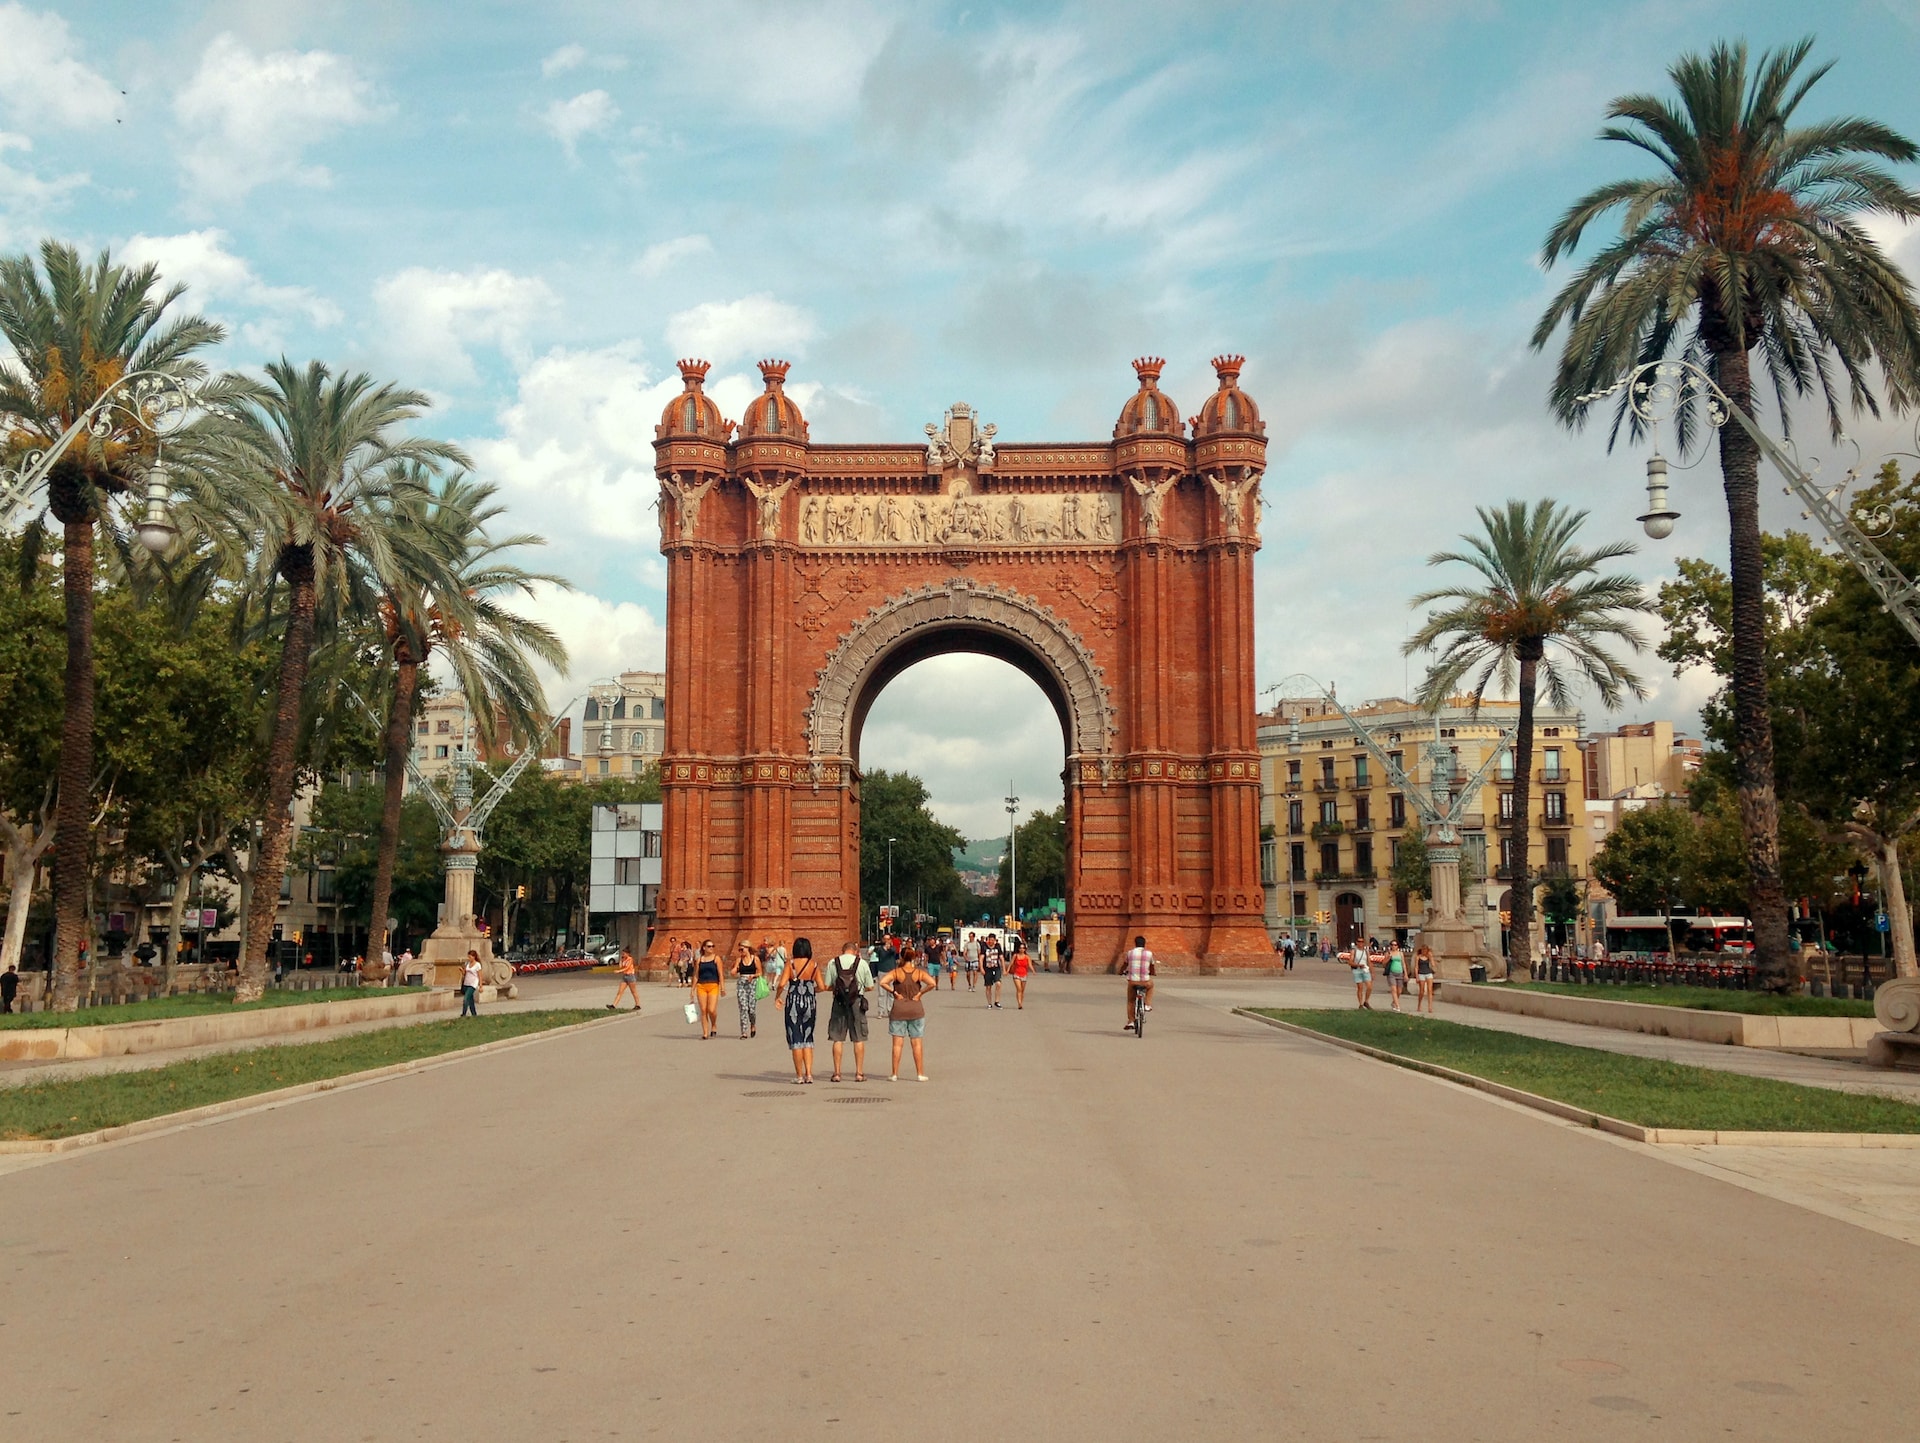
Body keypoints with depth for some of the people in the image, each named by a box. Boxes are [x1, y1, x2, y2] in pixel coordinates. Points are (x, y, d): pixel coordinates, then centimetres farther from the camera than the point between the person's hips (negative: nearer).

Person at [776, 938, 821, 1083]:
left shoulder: (791, 965, -7)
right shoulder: (814, 966, 0)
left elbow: (781, 984, -16)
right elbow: (821, 987, -1)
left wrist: (777, 997, 2)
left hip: (793, 1002, -2)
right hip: (810, 1003, 3)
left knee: (796, 1039, 5)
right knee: (807, 1039, 13)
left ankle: (799, 1075, 7)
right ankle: (808, 1074, 6)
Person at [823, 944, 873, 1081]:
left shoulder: (833, 963, 1)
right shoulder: (862, 963, 1)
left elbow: (827, 986, 0)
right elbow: (870, 987, 4)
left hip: (839, 1002, 1)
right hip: (857, 1002, 0)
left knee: (837, 1039, 6)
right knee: (859, 1039, 7)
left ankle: (837, 1073, 7)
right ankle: (859, 1073, 8)